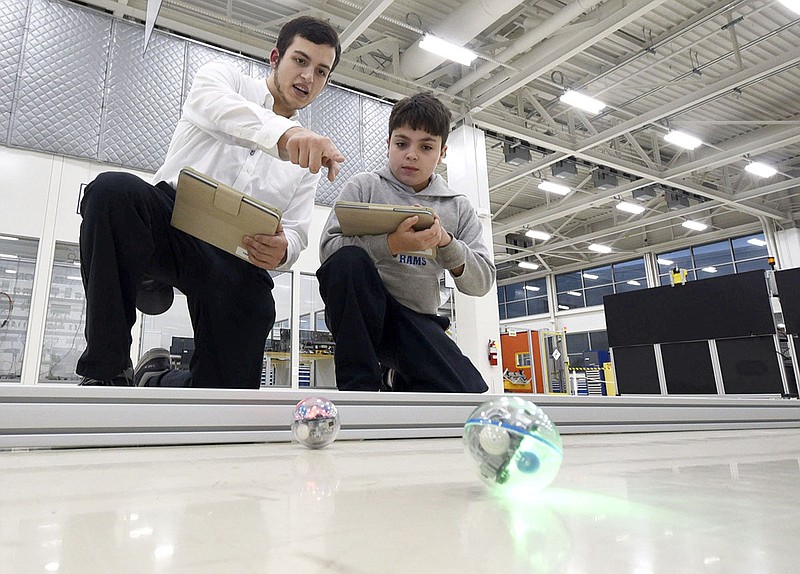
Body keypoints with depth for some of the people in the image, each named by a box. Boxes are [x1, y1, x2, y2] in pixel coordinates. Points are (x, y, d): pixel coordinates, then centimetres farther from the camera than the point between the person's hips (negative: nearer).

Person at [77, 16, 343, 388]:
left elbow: (296, 232, 9)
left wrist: (281, 249, -18)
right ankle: (106, 373, -21)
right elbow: (221, 108, -17)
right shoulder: (222, 77, 10)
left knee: (231, 390, -14)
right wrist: (286, 133, -40)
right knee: (112, 189, -36)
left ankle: (155, 381, 23)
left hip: (236, 253, 2)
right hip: (172, 217, -1)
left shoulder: (312, 156, 17)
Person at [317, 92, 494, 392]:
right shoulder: (364, 186, 3)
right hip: (357, 311, -2)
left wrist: (445, 240, -17)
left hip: (417, 321, 2)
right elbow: (328, 248, -10)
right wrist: (392, 244, -27)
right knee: (348, 260, -33)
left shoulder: (458, 207, 9)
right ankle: (359, 384, -16)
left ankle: (400, 379, 15)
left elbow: (481, 282, 2)